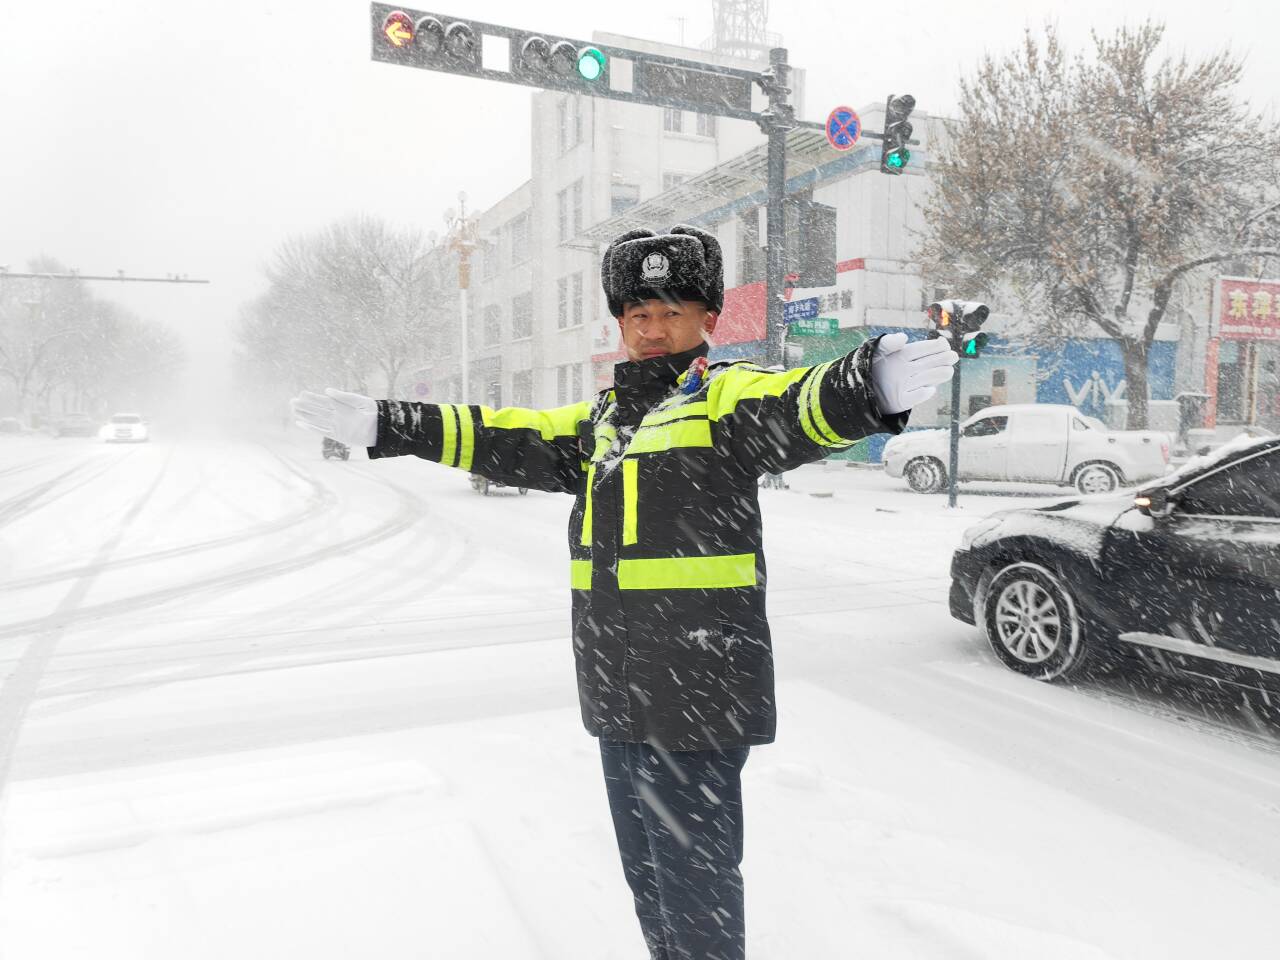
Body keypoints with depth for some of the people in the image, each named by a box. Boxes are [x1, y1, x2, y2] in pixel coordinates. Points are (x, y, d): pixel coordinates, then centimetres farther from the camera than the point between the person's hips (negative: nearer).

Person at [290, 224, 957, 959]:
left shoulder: (728, 396, -6)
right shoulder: (603, 419, 15)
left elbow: (798, 410, -26)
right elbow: (508, 441, 17)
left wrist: (874, 385, -49)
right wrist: (381, 425, 16)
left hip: (698, 700, -7)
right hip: (617, 700, 8)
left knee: (697, 885, 2)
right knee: (648, 874, 22)